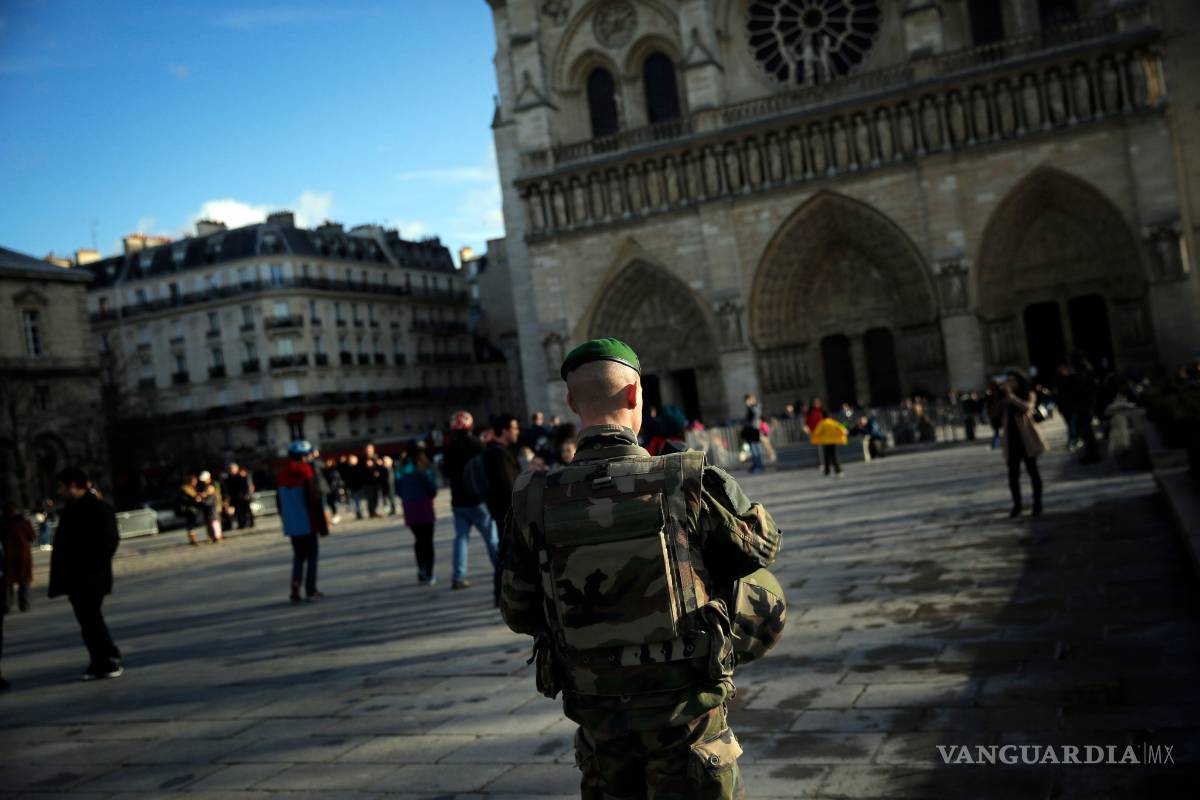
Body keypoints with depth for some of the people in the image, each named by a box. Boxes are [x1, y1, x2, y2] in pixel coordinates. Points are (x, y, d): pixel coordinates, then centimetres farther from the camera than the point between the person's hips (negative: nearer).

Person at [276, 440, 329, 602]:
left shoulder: (281, 475, 6)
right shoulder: (306, 471, -11)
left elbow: (279, 502, 12)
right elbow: (315, 499, -14)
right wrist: (323, 525, -9)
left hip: (291, 525, 5)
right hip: (307, 523, -5)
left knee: (298, 555, 16)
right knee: (311, 555, 5)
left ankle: (295, 589, 2)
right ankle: (310, 590, 4)